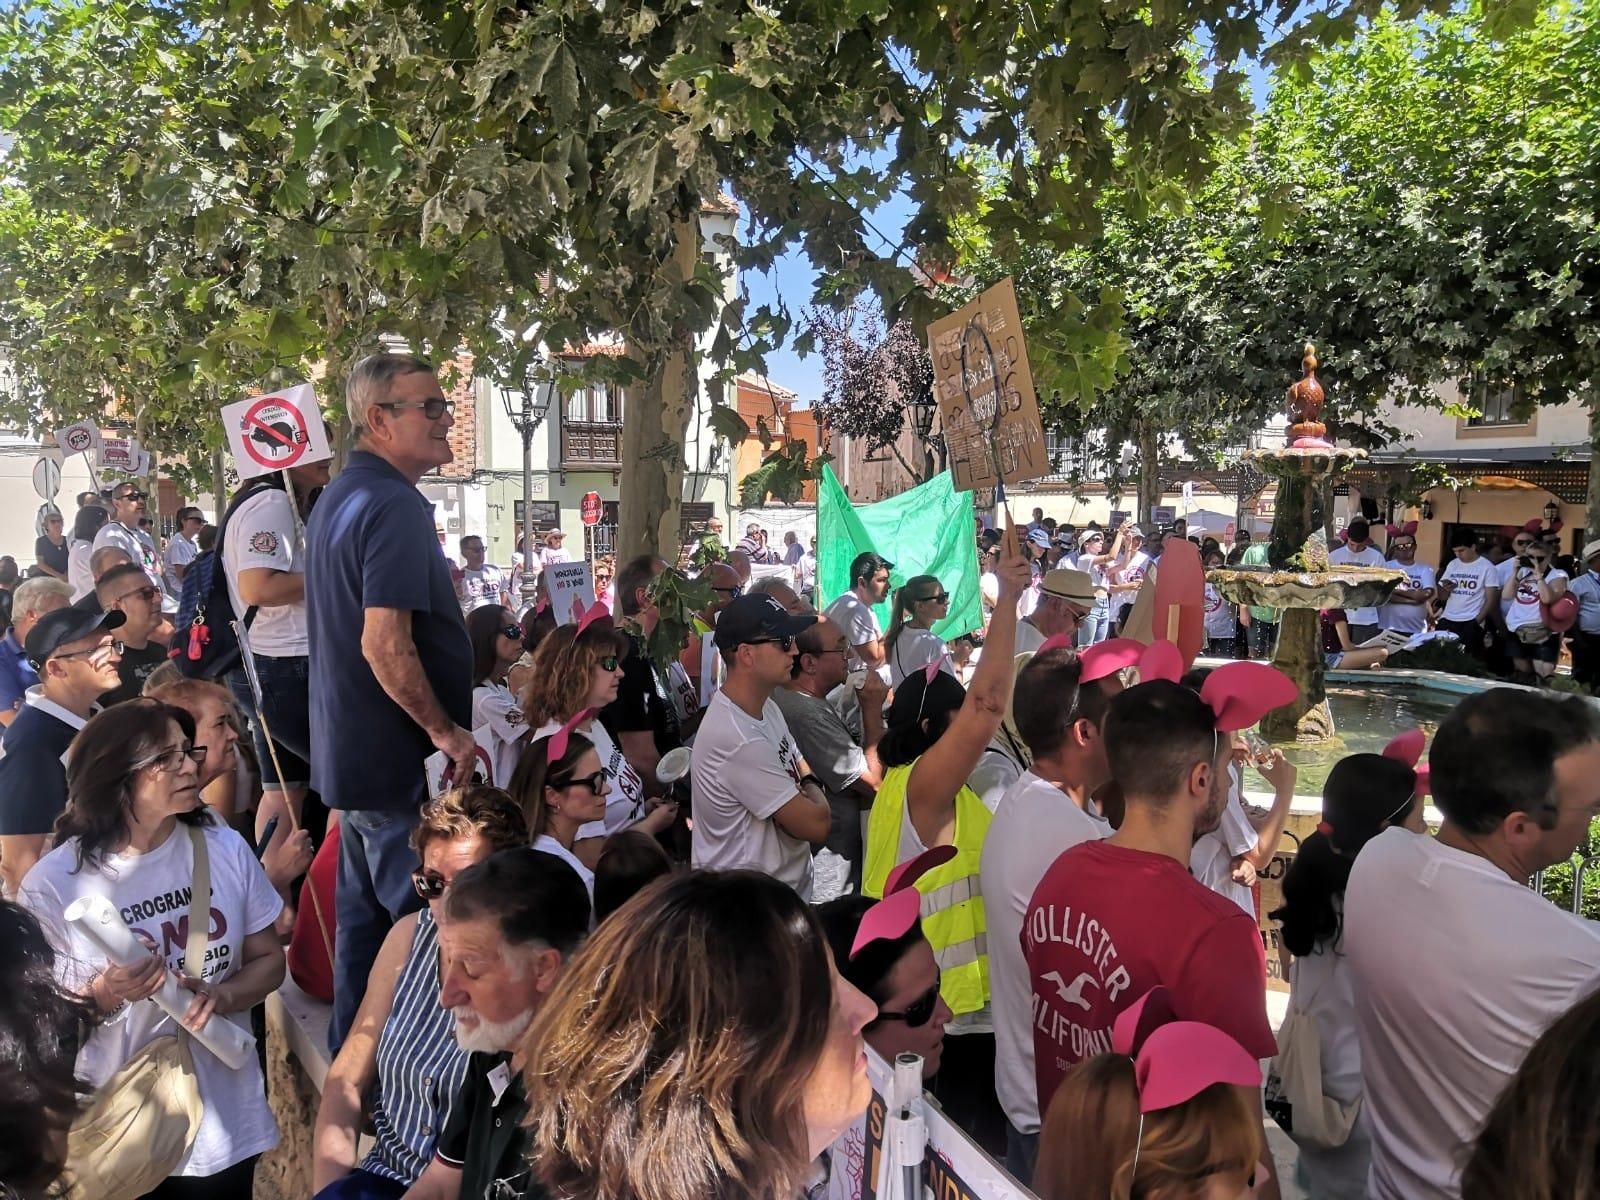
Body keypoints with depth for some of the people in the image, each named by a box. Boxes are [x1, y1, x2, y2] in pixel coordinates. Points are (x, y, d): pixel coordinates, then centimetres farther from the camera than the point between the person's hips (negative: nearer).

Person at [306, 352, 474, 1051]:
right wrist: (446, 731, -18)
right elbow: (385, 644, -28)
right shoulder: (394, 506, -21)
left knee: (364, 915, 21)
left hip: (349, 754, 10)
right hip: (398, 760, -10)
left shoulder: (338, 498, 12)